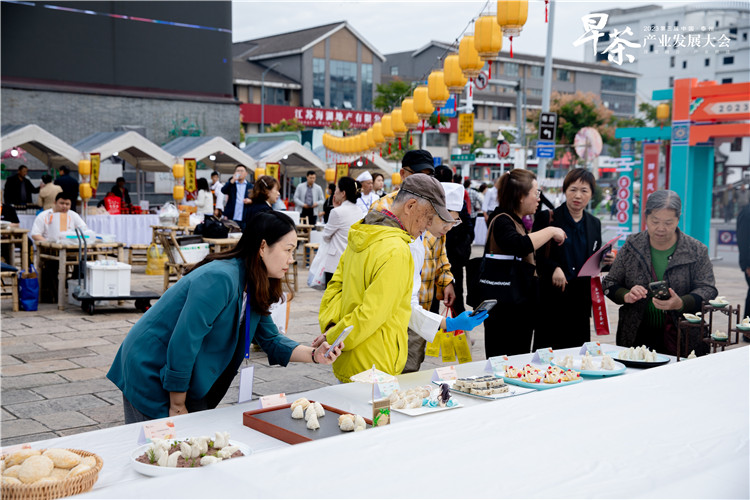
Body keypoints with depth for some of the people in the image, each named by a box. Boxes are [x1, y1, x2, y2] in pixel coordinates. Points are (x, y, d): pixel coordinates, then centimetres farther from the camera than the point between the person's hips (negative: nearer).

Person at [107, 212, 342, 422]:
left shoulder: (254, 289, 2)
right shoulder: (220, 279, -28)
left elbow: (271, 340, 8)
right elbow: (183, 343, -28)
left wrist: (314, 355, -10)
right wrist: (177, 407, -19)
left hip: (185, 377, 9)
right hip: (150, 373, -8)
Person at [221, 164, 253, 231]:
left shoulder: (250, 186, 11)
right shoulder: (231, 184, 9)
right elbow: (223, 190, -9)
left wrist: (250, 200, -11)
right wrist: (232, 180, -17)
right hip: (231, 218, -1)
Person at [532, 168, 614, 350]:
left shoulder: (594, 224, 13)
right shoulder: (546, 218, -2)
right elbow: (533, 255, -6)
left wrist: (604, 261, 0)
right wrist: (553, 268, -20)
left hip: (581, 301, 4)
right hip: (551, 299, -4)